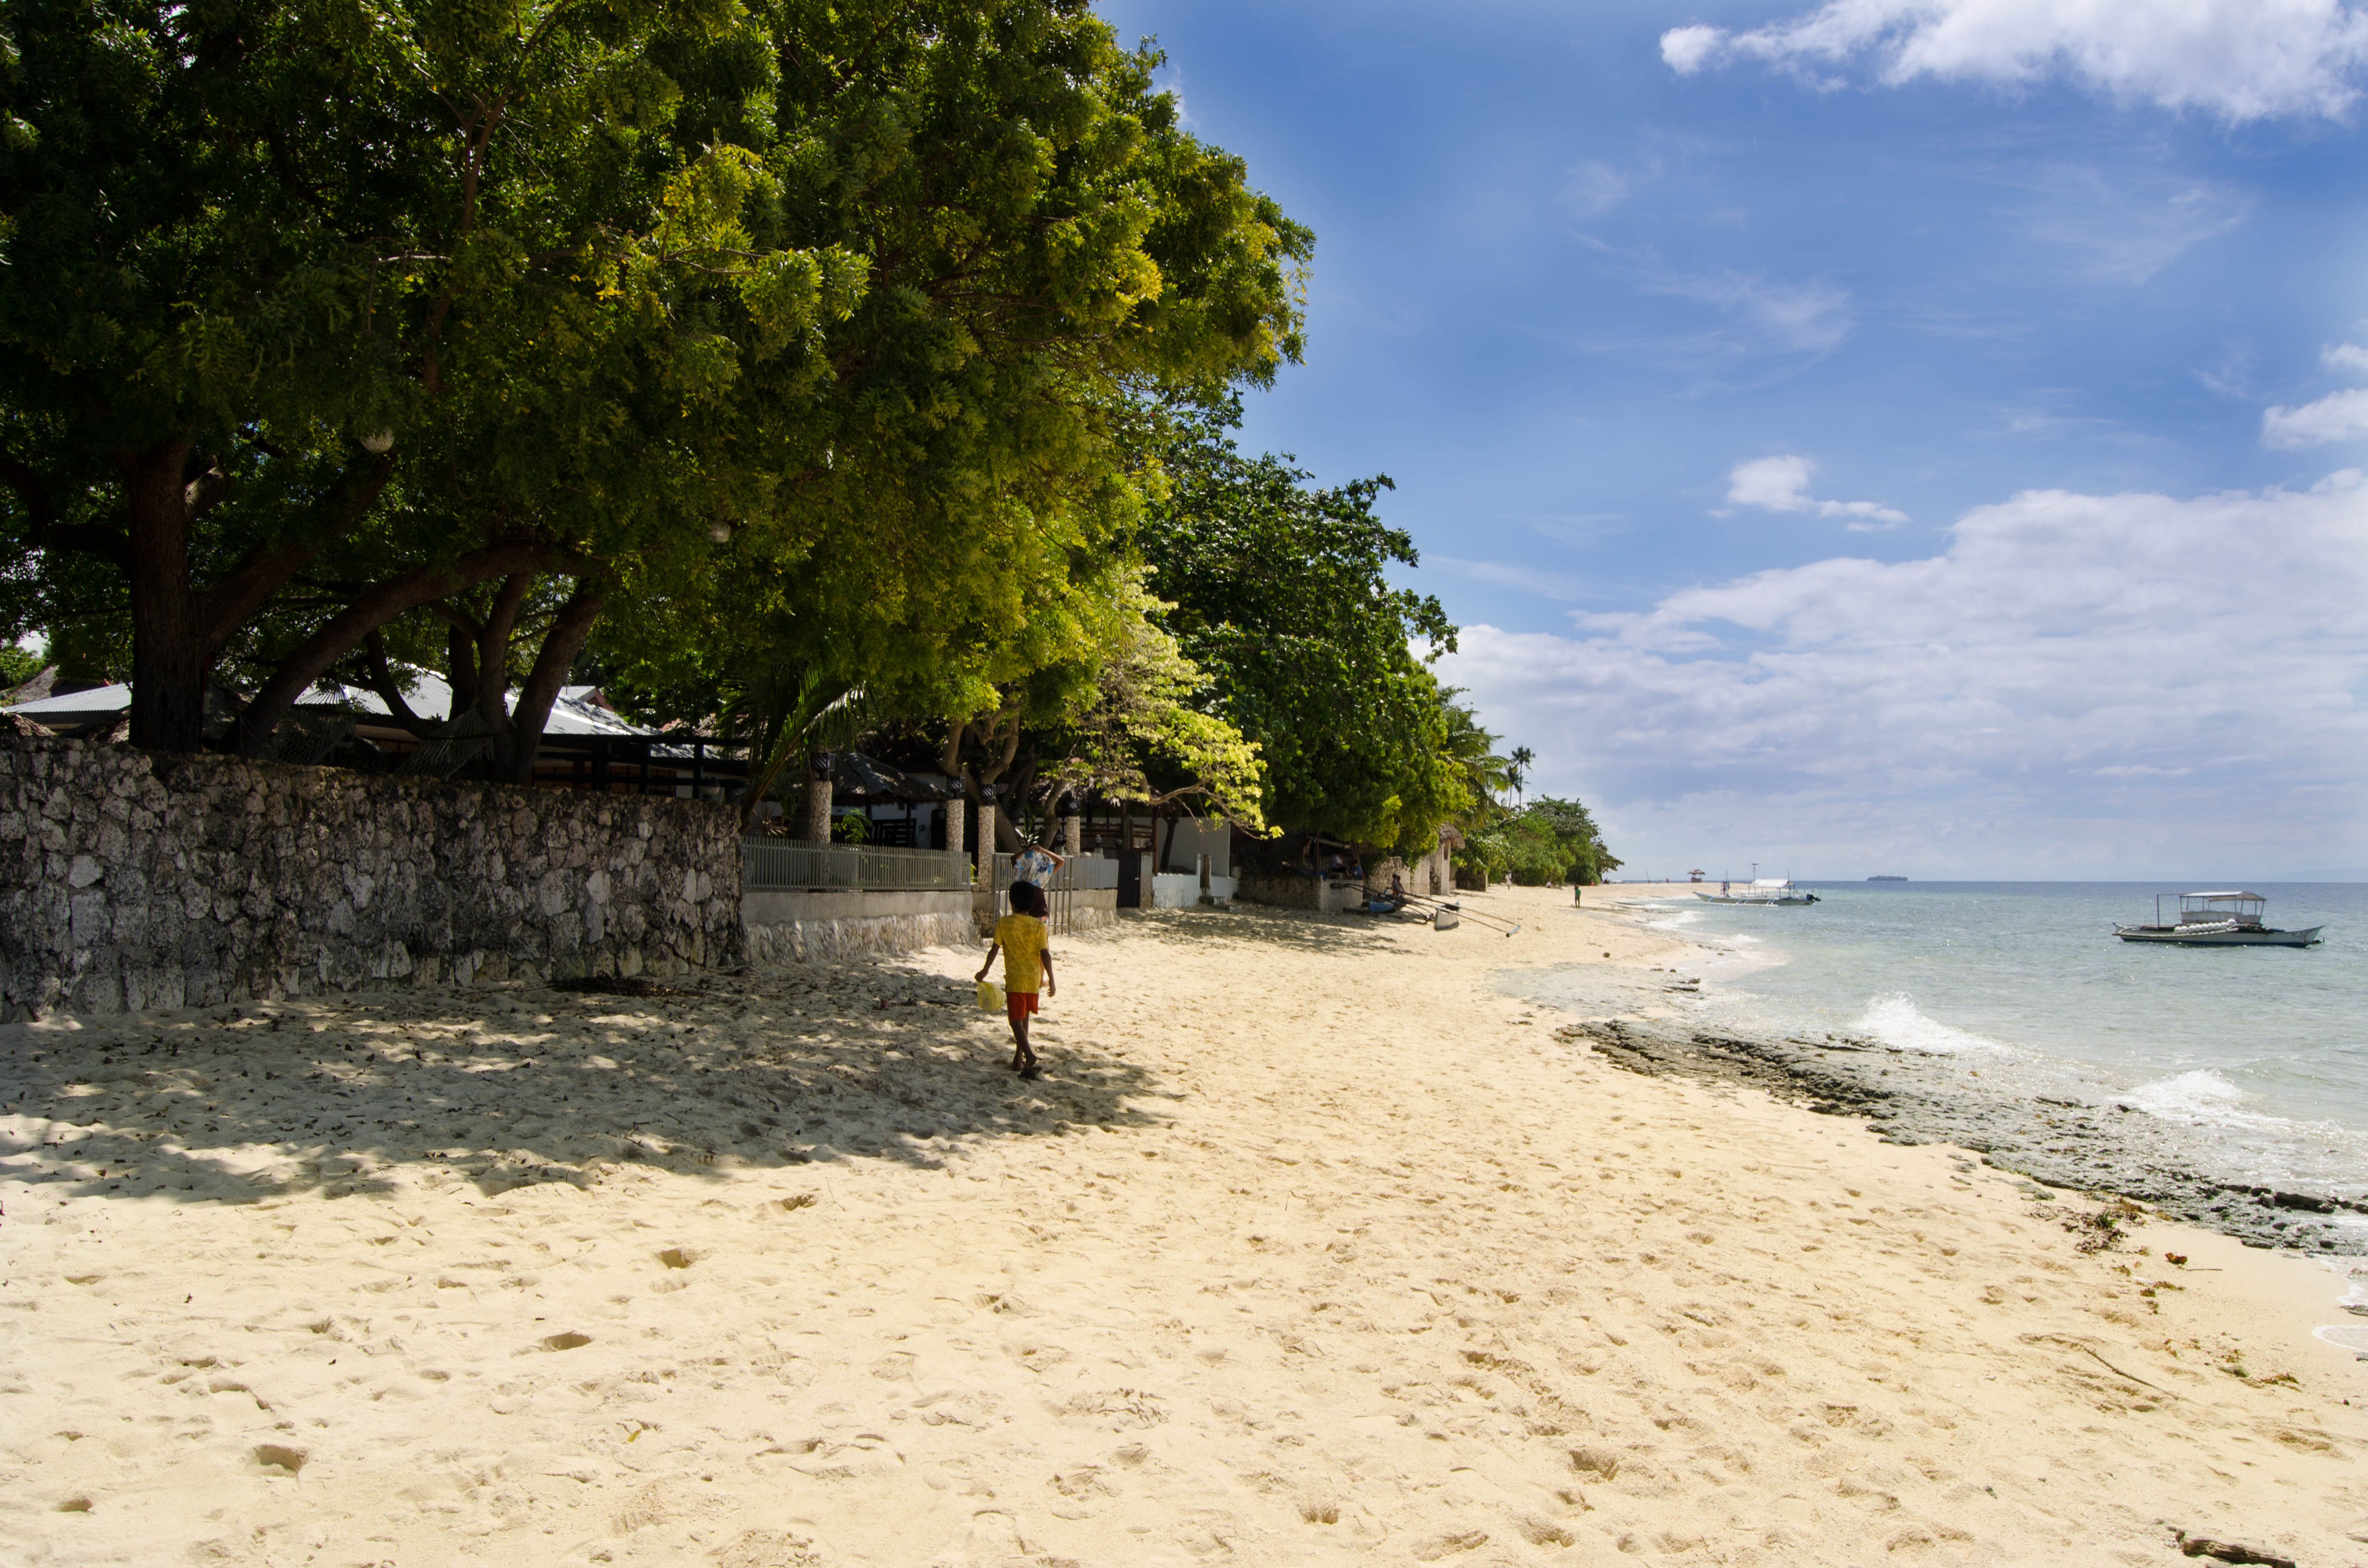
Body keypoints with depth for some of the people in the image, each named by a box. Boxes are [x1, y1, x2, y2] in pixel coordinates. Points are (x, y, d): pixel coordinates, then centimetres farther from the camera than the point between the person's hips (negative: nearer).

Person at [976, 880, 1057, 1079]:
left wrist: (985, 971, 11)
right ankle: (1018, 1058, 25)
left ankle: (1029, 1055, -28)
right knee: (1024, 1018, 19)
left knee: (1016, 1020, -5)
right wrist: (1051, 979, -3)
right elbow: (1045, 954, -6)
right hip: (1033, 978, 3)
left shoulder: (1004, 923, -5)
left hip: (1014, 978, -3)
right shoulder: (1039, 925, -1)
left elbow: (995, 949, -3)